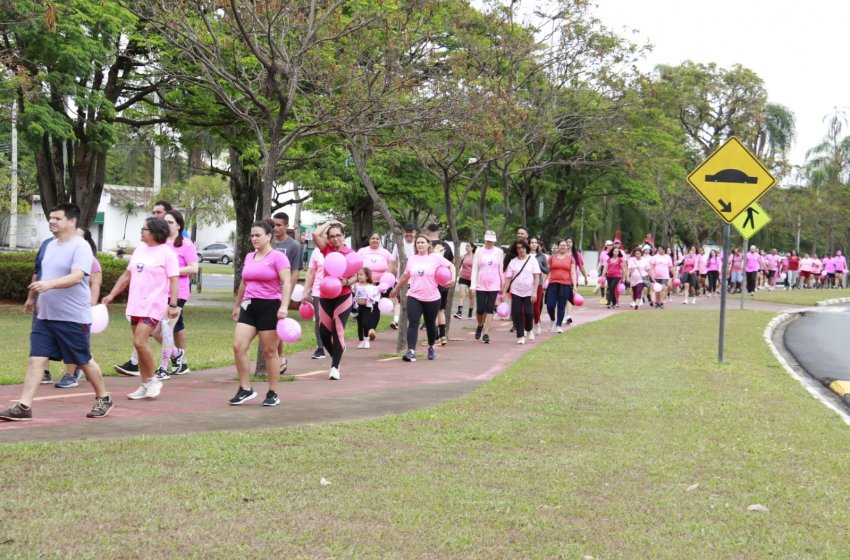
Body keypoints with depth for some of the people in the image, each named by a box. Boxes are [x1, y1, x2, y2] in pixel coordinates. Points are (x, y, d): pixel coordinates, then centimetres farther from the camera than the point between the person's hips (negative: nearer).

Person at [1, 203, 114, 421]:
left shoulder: (81, 247, -15)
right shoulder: (51, 245, 12)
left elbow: (77, 277, -28)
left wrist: (49, 284, -41)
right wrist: (42, 299, 25)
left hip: (74, 318, -7)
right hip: (45, 316, 7)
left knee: (83, 361, 6)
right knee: (36, 359, -2)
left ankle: (103, 399, 26)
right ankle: (23, 407, -4)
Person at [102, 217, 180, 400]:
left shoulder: (167, 253, -7)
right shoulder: (140, 249, 14)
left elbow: (174, 281, -11)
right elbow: (127, 275, 20)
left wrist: (173, 305, -19)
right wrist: (111, 295, 17)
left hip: (153, 305, -7)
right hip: (135, 305, 7)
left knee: (139, 342, -17)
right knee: (139, 345, 8)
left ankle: (152, 380, -1)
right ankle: (145, 386, 16)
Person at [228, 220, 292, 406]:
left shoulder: (277, 256, -8)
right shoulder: (249, 257, 14)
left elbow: (287, 282, -15)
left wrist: (284, 306, -26)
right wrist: (237, 305, 28)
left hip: (270, 307, -6)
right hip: (249, 306, 6)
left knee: (270, 351, 0)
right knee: (238, 346, -5)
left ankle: (273, 394, 11)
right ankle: (245, 389, 5)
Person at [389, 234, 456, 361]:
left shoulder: (436, 257, -4)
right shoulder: (412, 259, 6)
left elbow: (451, 266, 1)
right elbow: (405, 276, 18)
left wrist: (453, 279, -16)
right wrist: (396, 289, 26)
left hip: (432, 298, -1)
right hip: (414, 297, 1)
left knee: (430, 324, 13)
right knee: (413, 324, -13)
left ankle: (431, 348, 36)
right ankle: (411, 351, -19)